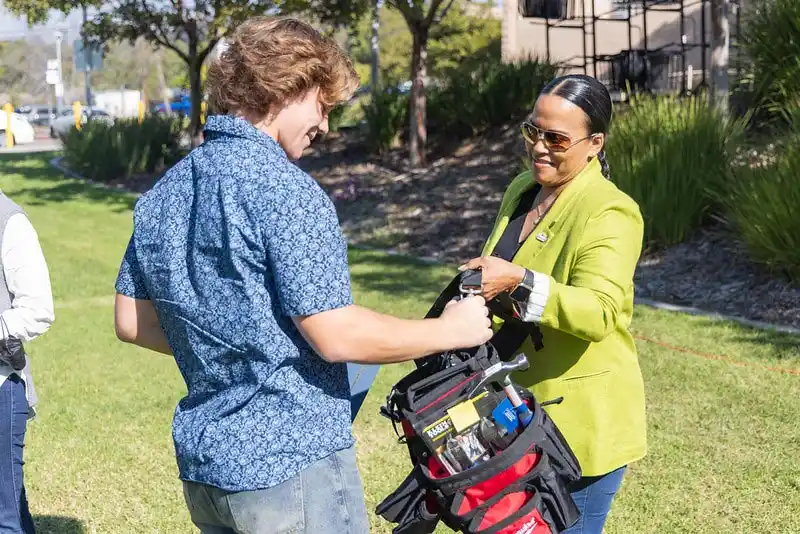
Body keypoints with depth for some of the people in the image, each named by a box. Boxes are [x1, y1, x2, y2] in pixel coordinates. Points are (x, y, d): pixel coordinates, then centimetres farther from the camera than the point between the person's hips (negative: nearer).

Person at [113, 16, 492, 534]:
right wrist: (452, 330, -7)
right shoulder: (284, 189, -17)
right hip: (292, 461, -8)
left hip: (202, 459, 8)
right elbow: (337, 336, -19)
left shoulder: (164, 193, 7)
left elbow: (131, 323, 13)